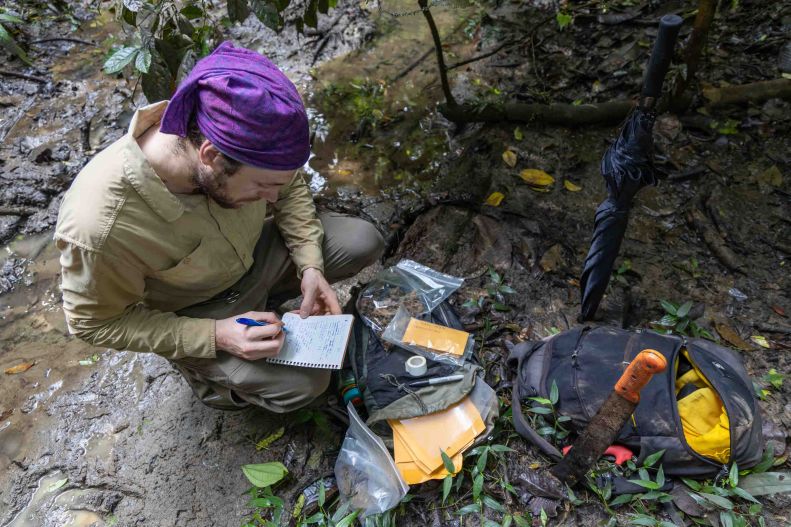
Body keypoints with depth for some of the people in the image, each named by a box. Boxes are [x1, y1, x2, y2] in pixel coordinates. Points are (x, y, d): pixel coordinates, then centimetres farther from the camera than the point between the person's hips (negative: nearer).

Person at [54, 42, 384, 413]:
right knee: (303, 383, -16)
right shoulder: (99, 226, -39)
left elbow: (290, 187, -5)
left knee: (365, 242, -5)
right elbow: (95, 322, -20)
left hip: (254, 253, 5)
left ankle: (255, 298, 11)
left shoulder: (239, 134, -27)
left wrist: (310, 265, -17)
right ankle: (201, 367, 12)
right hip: (194, 313, -4)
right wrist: (215, 337, -28)